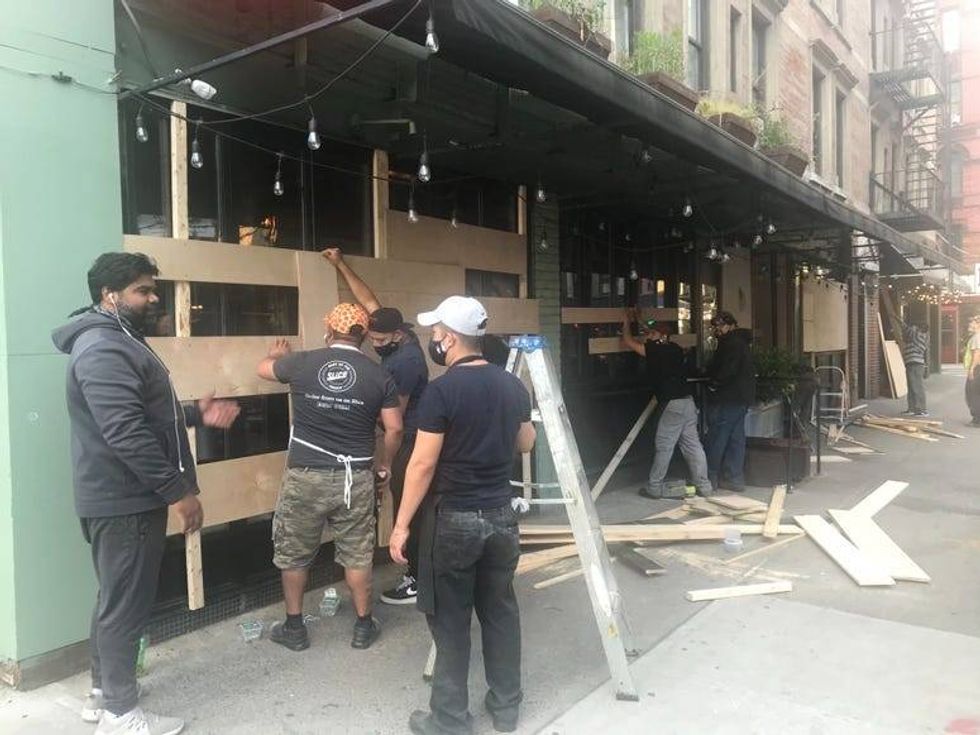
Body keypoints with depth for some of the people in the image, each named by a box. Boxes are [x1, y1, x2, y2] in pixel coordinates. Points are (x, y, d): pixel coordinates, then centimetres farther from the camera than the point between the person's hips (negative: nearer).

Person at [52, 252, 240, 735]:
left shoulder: (119, 340, 16)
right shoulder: (104, 349, -20)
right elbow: (127, 433, -28)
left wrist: (196, 414, 8)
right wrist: (179, 490, -25)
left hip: (124, 497, 11)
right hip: (125, 501, -11)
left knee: (117, 599, 20)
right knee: (126, 603, 1)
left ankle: (103, 692, 34)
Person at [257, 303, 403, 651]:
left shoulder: (302, 363, -3)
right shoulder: (379, 375, -4)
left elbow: (263, 369, 17)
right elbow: (395, 429, -2)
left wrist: (278, 354, 39)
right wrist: (384, 464, 15)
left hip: (305, 476, 0)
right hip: (355, 478, 1)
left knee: (294, 553, 17)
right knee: (357, 554, 14)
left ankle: (294, 628, 28)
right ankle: (364, 626, 25)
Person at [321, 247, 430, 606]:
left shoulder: (405, 361, -26)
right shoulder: (399, 333, 0)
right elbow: (368, 300, 9)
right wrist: (340, 265, 9)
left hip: (412, 440, -10)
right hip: (408, 437, 10)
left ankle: (417, 581, 7)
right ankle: (417, 568, 27)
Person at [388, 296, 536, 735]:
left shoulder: (442, 390, -16)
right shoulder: (512, 386, 2)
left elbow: (423, 464, -16)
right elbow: (526, 443, 16)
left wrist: (402, 524, -8)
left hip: (454, 519, -6)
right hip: (501, 515, 6)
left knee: (450, 620, 7)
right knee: (500, 610, 16)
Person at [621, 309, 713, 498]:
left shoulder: (656, 350, -9)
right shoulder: (675, 349, 14)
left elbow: (629, 342, -3)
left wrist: (627, 323, 15)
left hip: (672, 405, -8)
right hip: (688, 402, 8)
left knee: (664, 447, -1)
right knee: (692, 445, 10)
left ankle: (654, 488, 7)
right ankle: (703, 486, 12)